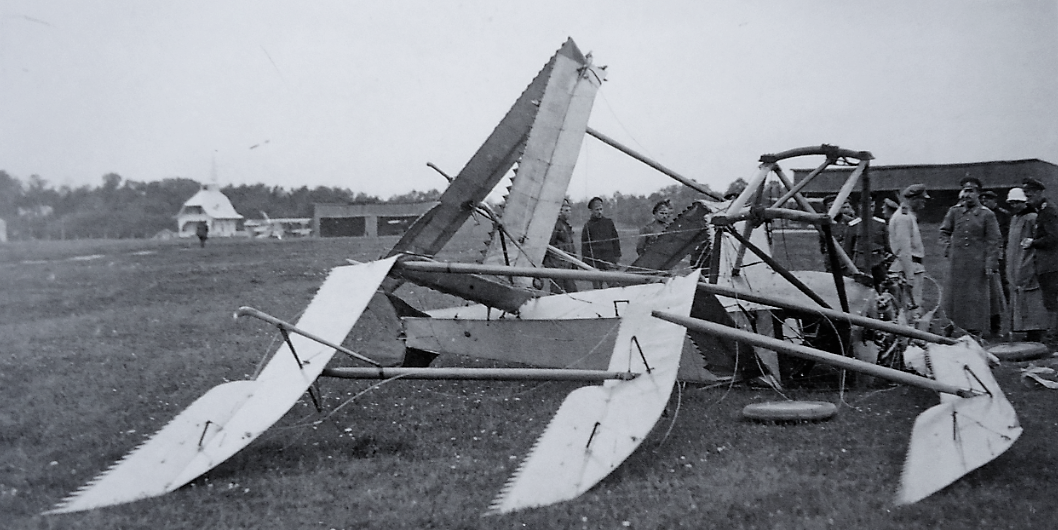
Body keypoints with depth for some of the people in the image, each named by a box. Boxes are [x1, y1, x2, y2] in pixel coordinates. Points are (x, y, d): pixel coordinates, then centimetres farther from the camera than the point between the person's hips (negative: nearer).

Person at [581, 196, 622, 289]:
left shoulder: (608, 222, 11)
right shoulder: (588, 225, 5)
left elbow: (615, 239, 17)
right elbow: (584, 245, 7)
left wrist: (617, 255, 11)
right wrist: (585, 262, 3)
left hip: (609, 259, 1)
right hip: (594, 262, -1)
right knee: (597, 287, 0)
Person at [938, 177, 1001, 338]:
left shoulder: (987, 214, 0)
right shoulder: (954, 212, 7)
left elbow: (993, 242, -2)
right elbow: (944, 232, 18)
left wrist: (991, 264, -8)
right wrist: (948, 248, 3)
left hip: (977, 263, -2)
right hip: (957, 263, 2)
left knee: (977, 297, 0)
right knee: (954, 295, 5)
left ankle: (975, 331, 7)